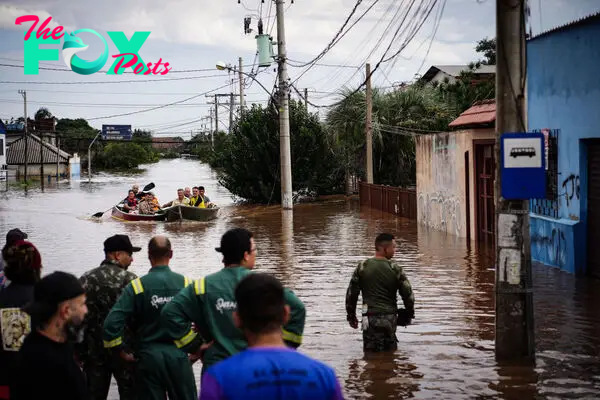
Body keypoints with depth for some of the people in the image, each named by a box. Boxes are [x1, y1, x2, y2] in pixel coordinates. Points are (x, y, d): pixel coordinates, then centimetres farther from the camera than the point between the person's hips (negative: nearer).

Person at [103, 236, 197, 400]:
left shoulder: (137, 286, -6)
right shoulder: (186, 284, -3)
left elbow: (112, 323, -12)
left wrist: (121, 352, 0)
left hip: (148, 357, 0)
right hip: (179, 356, 1)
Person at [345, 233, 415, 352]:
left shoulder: (362, 267, -1)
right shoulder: (395, 269, -4)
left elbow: (351, 293, 2)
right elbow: (408, 294, -1)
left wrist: (351, 316, 14)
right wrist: (409, 314, 16)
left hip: (371, 317, -1)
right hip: (390, 318, 1)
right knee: (390, 352, 16)